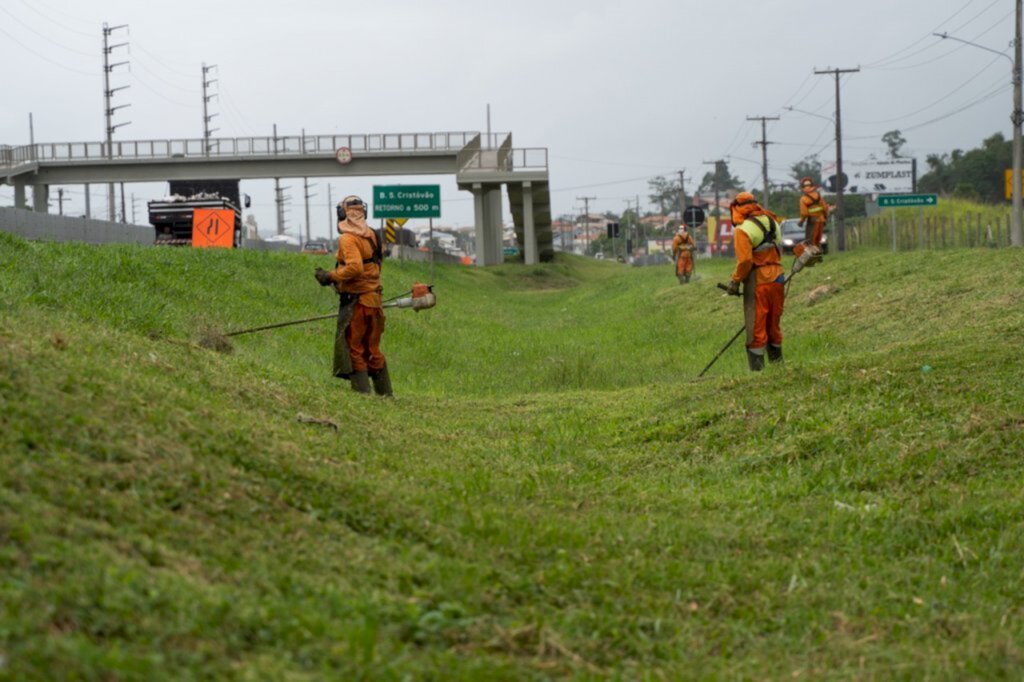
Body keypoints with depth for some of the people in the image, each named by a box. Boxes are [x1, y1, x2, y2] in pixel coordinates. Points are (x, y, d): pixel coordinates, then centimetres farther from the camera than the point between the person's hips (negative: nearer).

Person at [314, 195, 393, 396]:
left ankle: (362, 393, -5)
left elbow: (355, 267, -26)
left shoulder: (348, 239, -15)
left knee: (353, 350, -1)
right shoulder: (371, 235, 11)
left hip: (356, 302, -8)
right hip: (374, 300, 8)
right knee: (373, 351, 16)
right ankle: (386, 394, 19)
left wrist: (330, 276, -14)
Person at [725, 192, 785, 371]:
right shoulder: (771, 222, 10)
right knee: (773, 325, 17)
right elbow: (779, 251, 15)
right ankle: (777, 364, 22)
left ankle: (757, 369, -3)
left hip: (758, 282, -7)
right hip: (778, 278, 7)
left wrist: (735, 281, -9)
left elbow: (745, 260, -19)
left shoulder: (743, 230, -12)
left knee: (756, 329, -2)